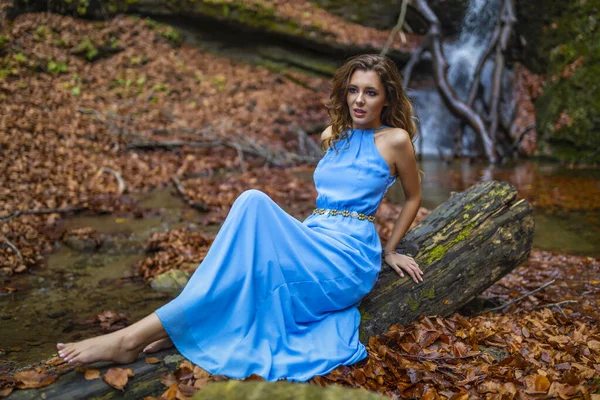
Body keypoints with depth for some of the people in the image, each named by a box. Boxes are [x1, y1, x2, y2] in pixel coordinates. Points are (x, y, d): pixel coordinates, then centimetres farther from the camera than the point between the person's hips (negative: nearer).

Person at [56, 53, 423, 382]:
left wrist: (388, 250, 13)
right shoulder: (332, 136, 17)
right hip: (310, 245, 5)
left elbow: (414, 197, 12)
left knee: (255, 204, -31)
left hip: (347, 260, -5)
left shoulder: (395, 139, 1)